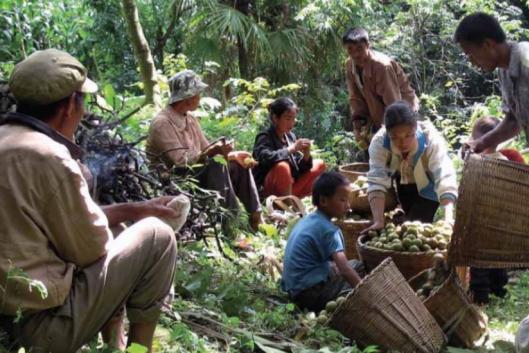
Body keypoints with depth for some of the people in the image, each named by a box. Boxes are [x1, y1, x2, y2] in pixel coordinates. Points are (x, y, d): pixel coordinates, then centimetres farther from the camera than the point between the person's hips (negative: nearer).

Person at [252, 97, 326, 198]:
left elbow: (300, 167, 8)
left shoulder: (291, 137, 6)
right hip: (268, 188, -8)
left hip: (290, 185, 8)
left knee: (319, 164, 5)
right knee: (282, 166, -36)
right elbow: (266, 158, -35)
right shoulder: (265, 137, -13)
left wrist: (306, 154, -13)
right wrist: (292, 148, -28)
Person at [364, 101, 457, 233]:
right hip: (402, 182, 2)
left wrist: (449, 220, -62)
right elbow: (376, 181, -42)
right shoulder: (379, 142, -34)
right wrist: (378, 221, -54)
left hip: (428, 186, -2)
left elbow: (445, 180, -49)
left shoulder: (432, 140, -38)